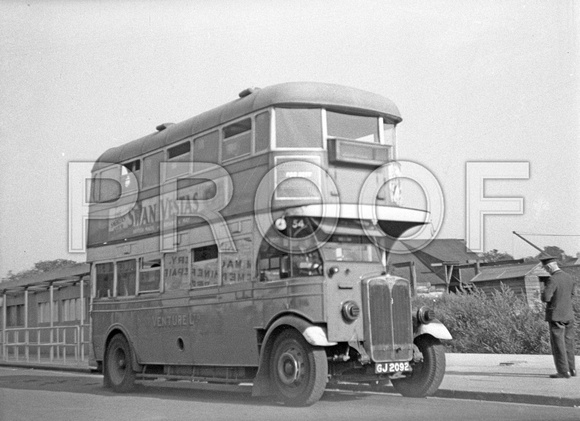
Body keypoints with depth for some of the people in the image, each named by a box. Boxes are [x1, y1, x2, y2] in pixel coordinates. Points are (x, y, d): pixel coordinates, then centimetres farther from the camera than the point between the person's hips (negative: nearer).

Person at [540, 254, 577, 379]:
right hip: (569, 315, 7)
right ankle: (571, 369, 22)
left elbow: (545, 298, -23)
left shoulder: (552, 280, -18)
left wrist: (544, 290, -4)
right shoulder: (569, 278, 6)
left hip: (556, 316, -7)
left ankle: (564, 371, 0)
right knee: (568, 343, 15)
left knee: (558, 345, -1)